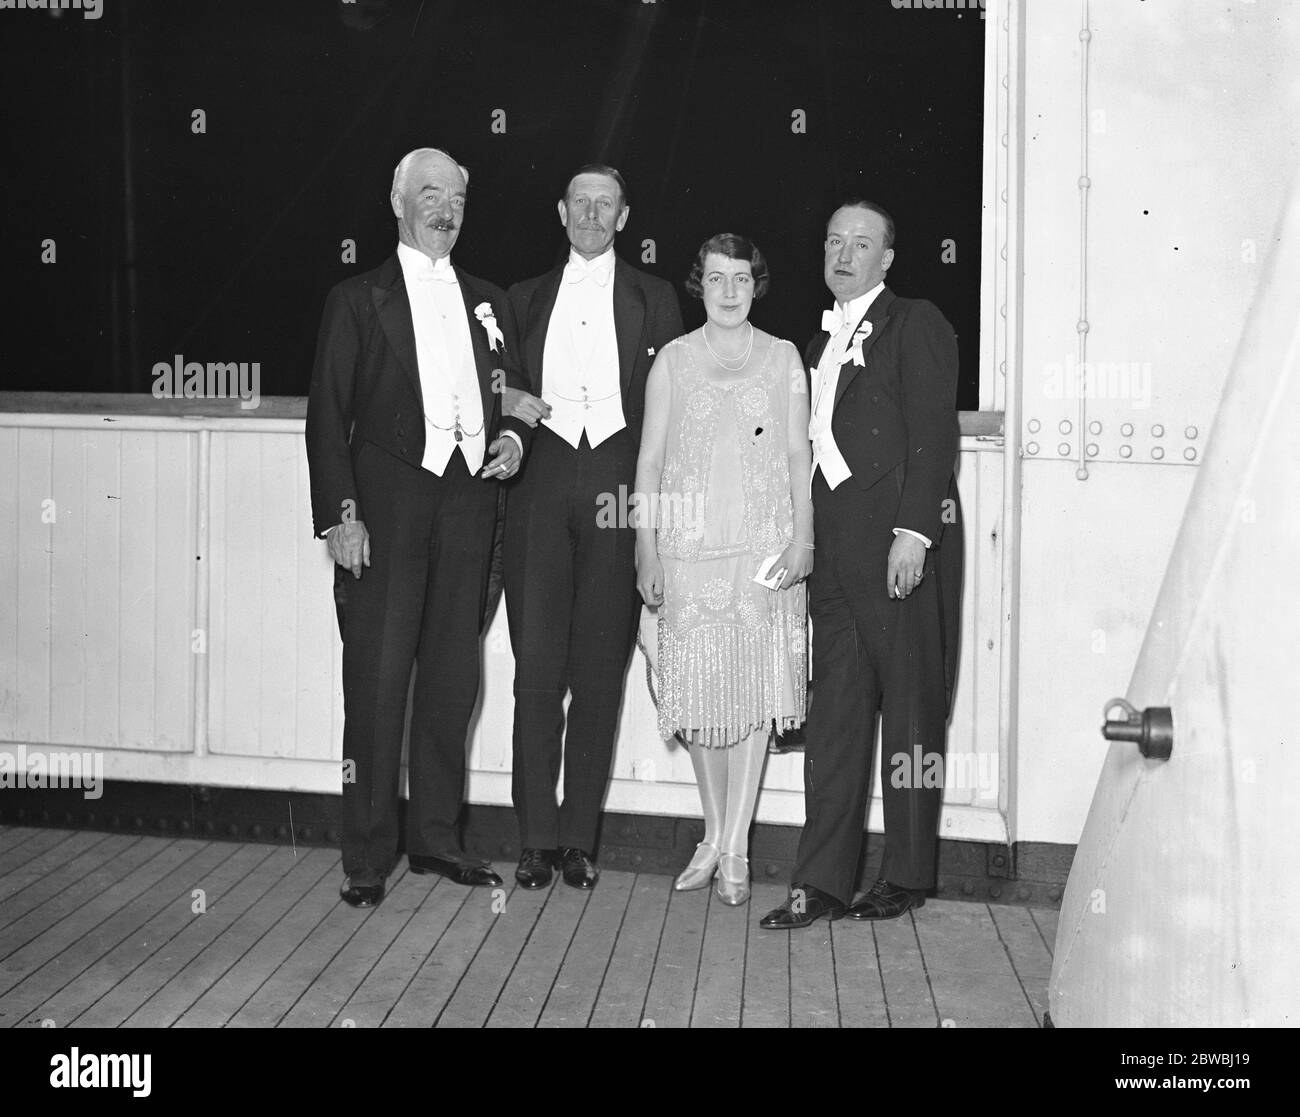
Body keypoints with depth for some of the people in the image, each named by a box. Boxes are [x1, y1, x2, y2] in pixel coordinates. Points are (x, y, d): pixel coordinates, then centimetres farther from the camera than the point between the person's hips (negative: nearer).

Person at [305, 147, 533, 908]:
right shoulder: (359, 300, 6)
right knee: (378, 678, -5)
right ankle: (368, 857, 4)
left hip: (470, 497, 4)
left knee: (453, 676, 8)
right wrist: (340, 515, -11)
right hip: (389, 501, -4)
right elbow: (328, 416, -1)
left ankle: (436, 838, 20)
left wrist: (514, 437, -1)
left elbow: (513, 393, 23)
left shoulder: (489, 302, 19)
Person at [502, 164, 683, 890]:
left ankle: (581, 837, 7)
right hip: (541, 482, 1)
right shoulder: (527, 298, 19)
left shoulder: (653, 298, 13)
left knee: (601, 668, 0)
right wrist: (507, 403, -2)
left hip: (617, 485, -1)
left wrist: (639, 485, -4)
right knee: (537, 663, -4)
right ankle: (538, 837, 2)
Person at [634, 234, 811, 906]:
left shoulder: (783, 358, 9)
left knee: (755, 689, -3)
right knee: (699, 690, 2)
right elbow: (650, 457, 6)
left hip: (764, 547, 0)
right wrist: (646, 547, 0)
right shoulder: (673, 360, 8)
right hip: (689, 546, 0)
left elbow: (798, 454, 7)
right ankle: (714, 834, 18)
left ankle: (735, 850, 5)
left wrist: (802, 540, -3)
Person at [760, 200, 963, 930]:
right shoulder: (823, 339, 21)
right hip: (836, 547, 6)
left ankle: (907, 877, 14)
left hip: (899, 540, -6)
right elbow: (820, 440, 17)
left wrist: (914, 531, -18)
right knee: (835, 713, 4)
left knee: (911, 710, 3)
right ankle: (823, 883, 7)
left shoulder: (917, 325, 0)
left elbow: (933, 434, -9)